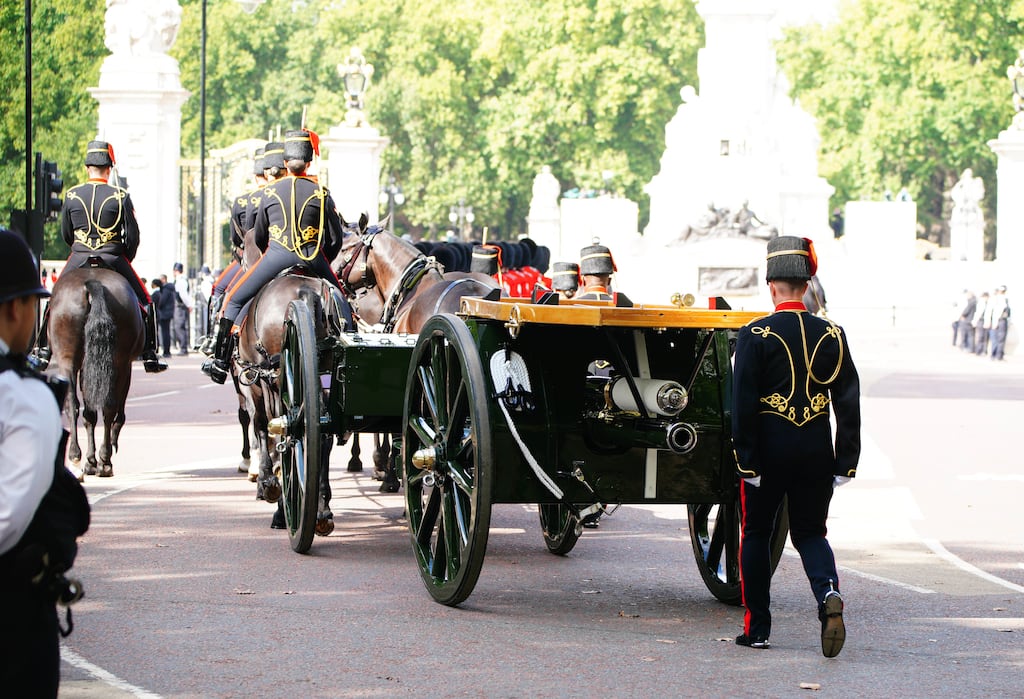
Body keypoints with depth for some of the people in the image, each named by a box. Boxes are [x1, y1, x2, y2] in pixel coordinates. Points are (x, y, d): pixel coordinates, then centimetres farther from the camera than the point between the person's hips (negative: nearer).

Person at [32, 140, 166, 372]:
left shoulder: (72, 195, 2)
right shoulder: (120, 196, -4)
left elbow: (66, 234, 11)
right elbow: (132, 236, -2)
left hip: (79, 260, 2)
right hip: (113, 260, -2)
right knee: (144, 302, 12)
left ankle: (43, 351, 10)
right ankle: (149, 355, 6)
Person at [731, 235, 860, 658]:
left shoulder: (755, 335, -9)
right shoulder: (832, 336, 1)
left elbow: (743, 403, -11)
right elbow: (849, 404, 1)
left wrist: (747, 460, -7)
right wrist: (845, 462, 6)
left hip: (769, 451, -3)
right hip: (816, 455, 3)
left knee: (756, 535, 12)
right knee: (810, 533, 13)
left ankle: (757, 628, 14)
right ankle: (828, 594, -16)